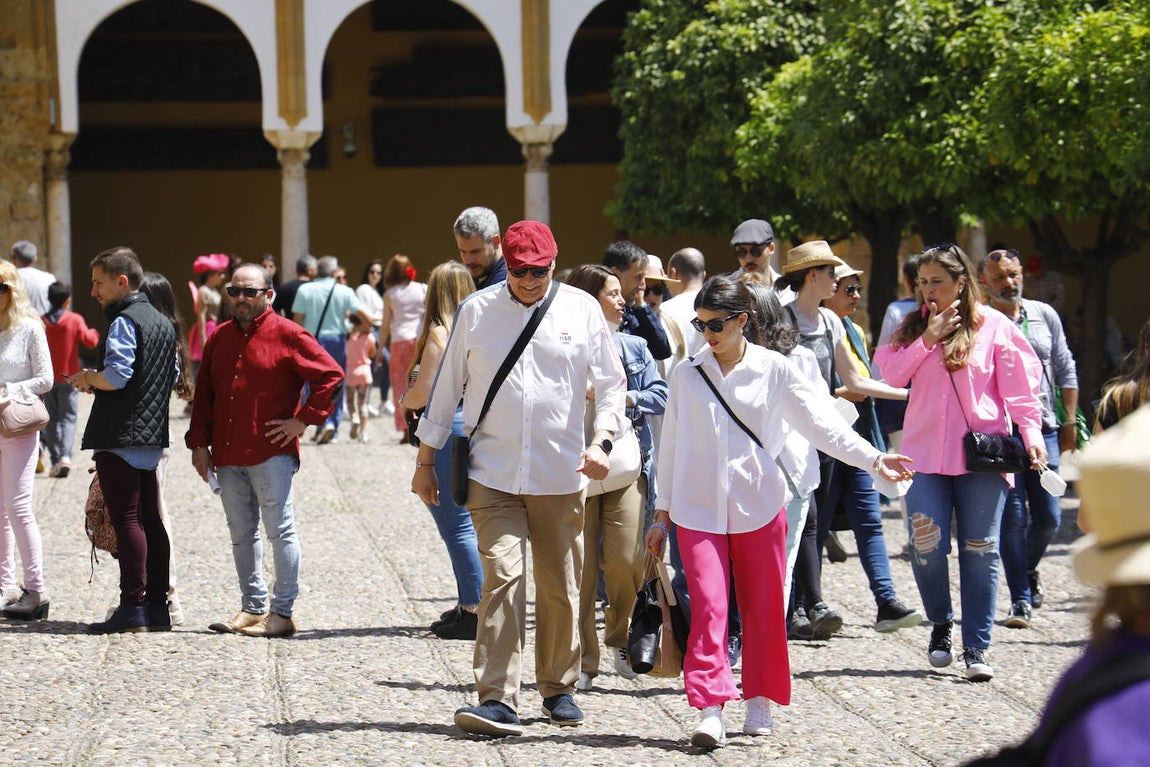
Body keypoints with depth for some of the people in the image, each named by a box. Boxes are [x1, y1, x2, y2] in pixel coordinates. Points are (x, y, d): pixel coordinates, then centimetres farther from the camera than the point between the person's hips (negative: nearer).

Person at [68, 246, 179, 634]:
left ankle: (133, 608, -9)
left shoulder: (124, 321, -12)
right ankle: (157, 607, 11)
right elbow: (173, 376, 20)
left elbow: (116, 376, -23)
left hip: (120, 435, -9)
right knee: (150, 521, 10)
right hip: (152, 434, 9)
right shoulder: (162, 322, 15)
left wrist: (87, 379, -3)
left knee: (127, 521, -7)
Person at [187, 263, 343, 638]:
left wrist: (303, 420, -9)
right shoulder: (220, 338, 15)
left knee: (280, 530, -4)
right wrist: (200, 442, 9)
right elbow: (204, 394, 18)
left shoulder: (287, 335, -4)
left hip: (271, 453, -6)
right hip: (227, 456, 7)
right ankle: (253, 608, 17)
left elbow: (330, 375, -7)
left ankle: (282, 612, -1)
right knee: (241, 534, 10)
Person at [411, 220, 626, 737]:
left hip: (560, 476, 1)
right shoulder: (477, 311, 4)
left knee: (560, 587, 8)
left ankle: (559, 689, 24)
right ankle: (497, 700, -16)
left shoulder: (582, 310, 4)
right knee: (502, 577, -14)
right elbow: (447, 387, 11)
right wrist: (425, 461, 12)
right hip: (492, 475, -1)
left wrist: (601, 440, -9)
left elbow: (611, 383, 8)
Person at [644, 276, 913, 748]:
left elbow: (821, 424, -2)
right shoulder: (687, 375, 6)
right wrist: (662, 512, 14)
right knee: (708, 606, -12)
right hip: (698, 509, 0)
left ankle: (759, 701, 20)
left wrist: (872, 458, -14)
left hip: (759, 505, 0)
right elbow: (672, 445, 12)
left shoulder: (773, 370, 2)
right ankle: (710, 709, -16)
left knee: (763, 608, 5)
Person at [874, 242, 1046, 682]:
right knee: (926, 546, -7)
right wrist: (928, 339, -8)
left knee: (980, 551, -1)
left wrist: (1032, 434, -13)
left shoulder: (993, 326, 2)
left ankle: (976, 650, 4)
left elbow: (1020, 386, -1)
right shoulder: (914, 326, 12)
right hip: (926, 453, 2)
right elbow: (891, 373, 0)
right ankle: (940, 625, 19)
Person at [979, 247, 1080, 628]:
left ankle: (1029, 569, 33)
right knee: (1013, 517, -7)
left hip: (1044, 427, 3)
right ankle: (1021, 600, -1)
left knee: (1049, 517, 4)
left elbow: (1066, 370, 13)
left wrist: (1069, 422, 8)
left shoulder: (1044, 315, 8)